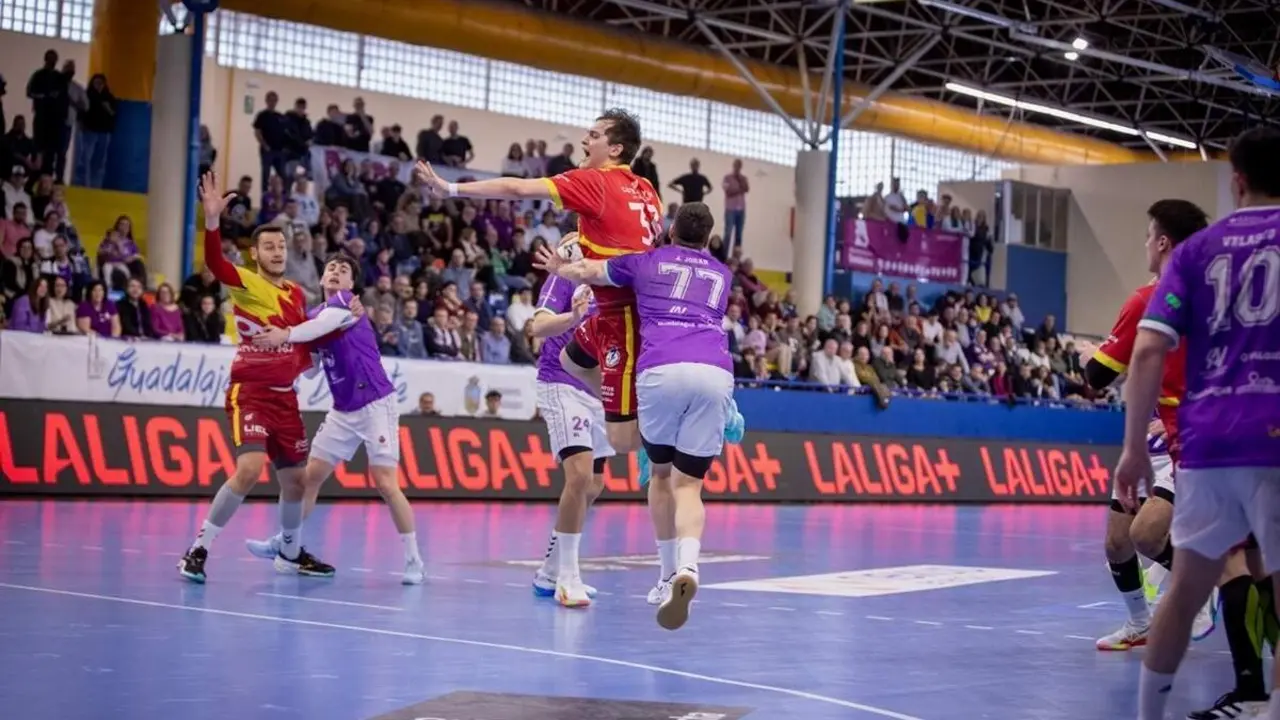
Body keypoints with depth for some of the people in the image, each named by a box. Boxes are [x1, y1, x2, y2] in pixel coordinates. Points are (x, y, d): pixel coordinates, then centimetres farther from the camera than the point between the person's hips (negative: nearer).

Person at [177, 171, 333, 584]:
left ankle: (291, 554, 35)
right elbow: (214, 262, -27)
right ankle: (198, 551, -13)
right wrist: (212, 218, -41)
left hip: (285, 396, 7)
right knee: (249, 469, -24)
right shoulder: (245, 283, -6)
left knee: (295, 479, 14)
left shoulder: (297, 294, 12)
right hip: (249, 392, -7)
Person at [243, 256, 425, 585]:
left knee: (385, 483, -12)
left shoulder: (346, 302, -11)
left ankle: (414, 561, -4)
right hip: (343, 410, 7)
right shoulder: (315, 313, 12)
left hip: (376, 404, -7)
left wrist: (286, 335, -46)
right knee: (310, 476, 7)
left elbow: (329, 322, -34)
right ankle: (283, 542, 20)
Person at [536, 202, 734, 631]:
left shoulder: (647, 262, 23)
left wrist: (557, 266, 58)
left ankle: (669, 571, 16)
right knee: (688, 484, 0)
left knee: (661, 473, 19)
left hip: (661, 370, -1)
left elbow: (583, 272, 36)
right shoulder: (721, 275, 30)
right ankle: (687, 566, -26)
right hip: (715, 374, 1)